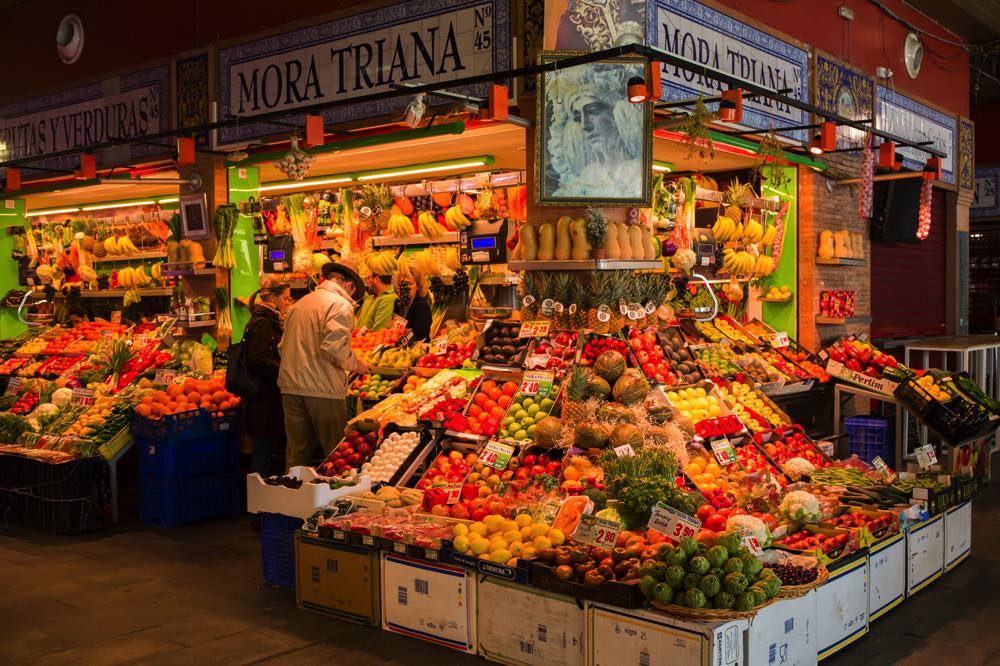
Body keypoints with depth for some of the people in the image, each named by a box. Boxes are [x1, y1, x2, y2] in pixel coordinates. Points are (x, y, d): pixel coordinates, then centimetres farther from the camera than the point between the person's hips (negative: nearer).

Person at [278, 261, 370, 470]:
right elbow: (333, 347, -19)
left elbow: (283, 346, 18)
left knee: (297, 454, 12)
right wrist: (355, 364, -4)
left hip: (291, 385, 7)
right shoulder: (341, 305, -7)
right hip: (323, 389, -7)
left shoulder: (300, 303, 17)